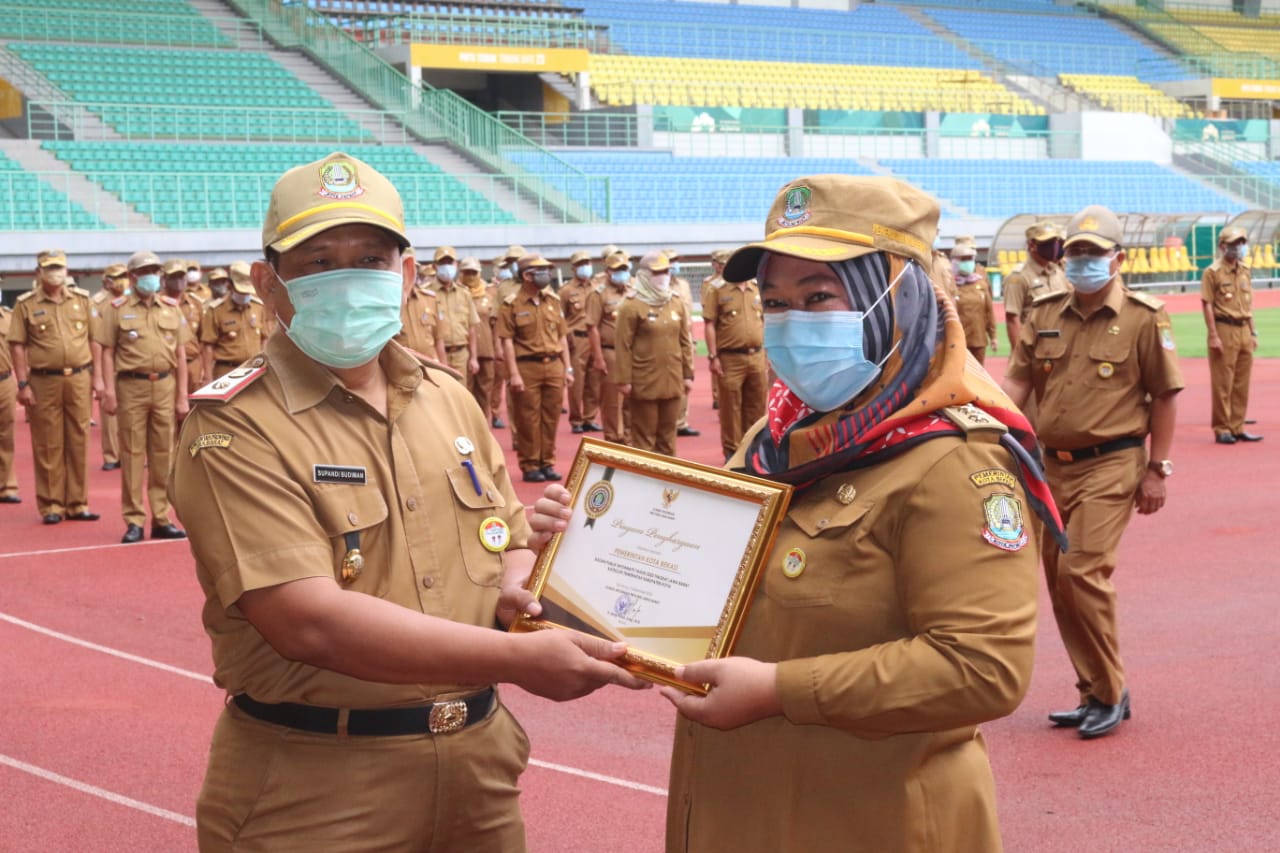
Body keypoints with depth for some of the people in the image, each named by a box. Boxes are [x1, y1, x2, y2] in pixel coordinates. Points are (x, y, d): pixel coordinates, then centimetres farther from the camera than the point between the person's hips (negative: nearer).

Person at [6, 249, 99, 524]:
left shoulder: (82, 300, 8)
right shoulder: (26, 305, 0)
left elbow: (94, 339, 11)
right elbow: (17, 346, -1)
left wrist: (96, 377, 6)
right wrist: (23, 385, -7)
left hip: (79, 379, 2)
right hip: (44, 382, -2)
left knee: (78, 443, 6)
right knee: (48, 445, 3)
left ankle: (77, 503, 14)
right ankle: (51, 505, 10)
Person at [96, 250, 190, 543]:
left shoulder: (172, 307, 9)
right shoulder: (117, 309, 2)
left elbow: (180, 354, 9)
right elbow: (107, 352, 0)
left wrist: (182, 396, 5)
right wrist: (109, 391, -9)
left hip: (165, 386, 3)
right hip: (131, 387, -3)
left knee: (163, 453, 6)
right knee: (132, 453, 0)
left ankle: (161, 518, 13)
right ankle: (133, 521, 4)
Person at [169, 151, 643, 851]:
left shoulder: (449, 399, 7)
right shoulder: (236, 428, -14)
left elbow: (512, 544, 16)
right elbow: (309, 620, -24)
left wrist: (522, 590, -9)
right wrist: (519, 657, -25)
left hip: (477, 769, 6)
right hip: (316, 793, -6)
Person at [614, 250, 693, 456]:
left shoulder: (677, 304, 10)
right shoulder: (632, 306, -7)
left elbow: (685, 342, 13)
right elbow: (623, 346, -8)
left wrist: (688, 374, 10)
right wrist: (624, 380, -11)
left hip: (672, 381, 5)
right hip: (644, 383, -5)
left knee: (668, 433, 11)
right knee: (644, 435, 1)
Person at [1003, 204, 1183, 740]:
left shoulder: (1143, 318, -5)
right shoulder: (1044, 316, 8)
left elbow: (1164, 396, -3)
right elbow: (1018, 380, 5)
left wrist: (1156, 469, -6)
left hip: (1111, 463, -6)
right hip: (1054, 465, 6)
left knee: (1081, 572, -16)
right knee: (1060, 580, 9)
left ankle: (1108, 693, 0)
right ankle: (1095, 695, 23)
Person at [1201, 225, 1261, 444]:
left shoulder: (1246, 270, 12)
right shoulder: (1213, 272, -8)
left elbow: (1249, 303, 17)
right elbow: (1207, 304, -10)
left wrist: (1253, 332, 14)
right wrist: (1213, 336, -15)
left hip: (1244, 330, 7)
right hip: (1224, 330, -7)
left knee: (1242, 384, 10)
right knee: (1222, 384, -2)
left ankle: (1237, 427, 17)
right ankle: (1222, 430, 4)